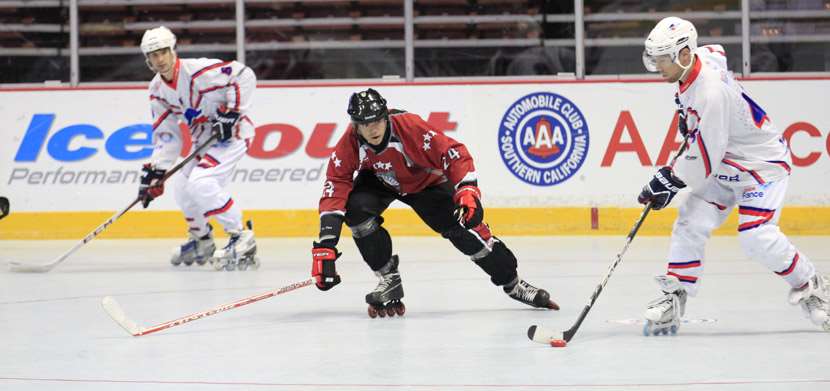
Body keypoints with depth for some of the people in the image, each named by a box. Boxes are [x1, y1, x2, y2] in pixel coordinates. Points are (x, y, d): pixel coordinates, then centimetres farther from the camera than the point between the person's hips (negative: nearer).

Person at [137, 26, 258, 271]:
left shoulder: (197, 71, -23)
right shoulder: (158, 90, 2)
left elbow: (244, 76, -23)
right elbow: (166, 134, 6)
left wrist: (231, 112, -26)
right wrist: (155, 172, -2)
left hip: (232, 132, -9)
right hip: (203, 139, 9)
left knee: (201, 184, -25)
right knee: (182, 190, 10)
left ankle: (242, 239, -16)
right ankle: (201, 241, 34)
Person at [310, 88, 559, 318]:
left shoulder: (409, 126, -36)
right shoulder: (349, 145, -28)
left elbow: (454, 153, -31)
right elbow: (334, 192, -29)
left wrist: (467, 190, -43)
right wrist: (325, 246, -37)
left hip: (426, 182, -2)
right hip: (379, 181, 2)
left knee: (465, 225, -16)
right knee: (355, 208, -27)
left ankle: (511, 282, 2)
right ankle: (388, 279, -10)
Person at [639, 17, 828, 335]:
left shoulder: (711, 94, -34)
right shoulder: (704, 55, -7)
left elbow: (704, 160, -29)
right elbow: (718, 52, 22)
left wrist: (668, 181, -18)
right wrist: (687, 115, 21)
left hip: (763, 164, -9)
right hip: (724, 164, 9)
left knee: (757, 238, -19)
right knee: (690, 223, -1)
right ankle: (673, 299, 4)